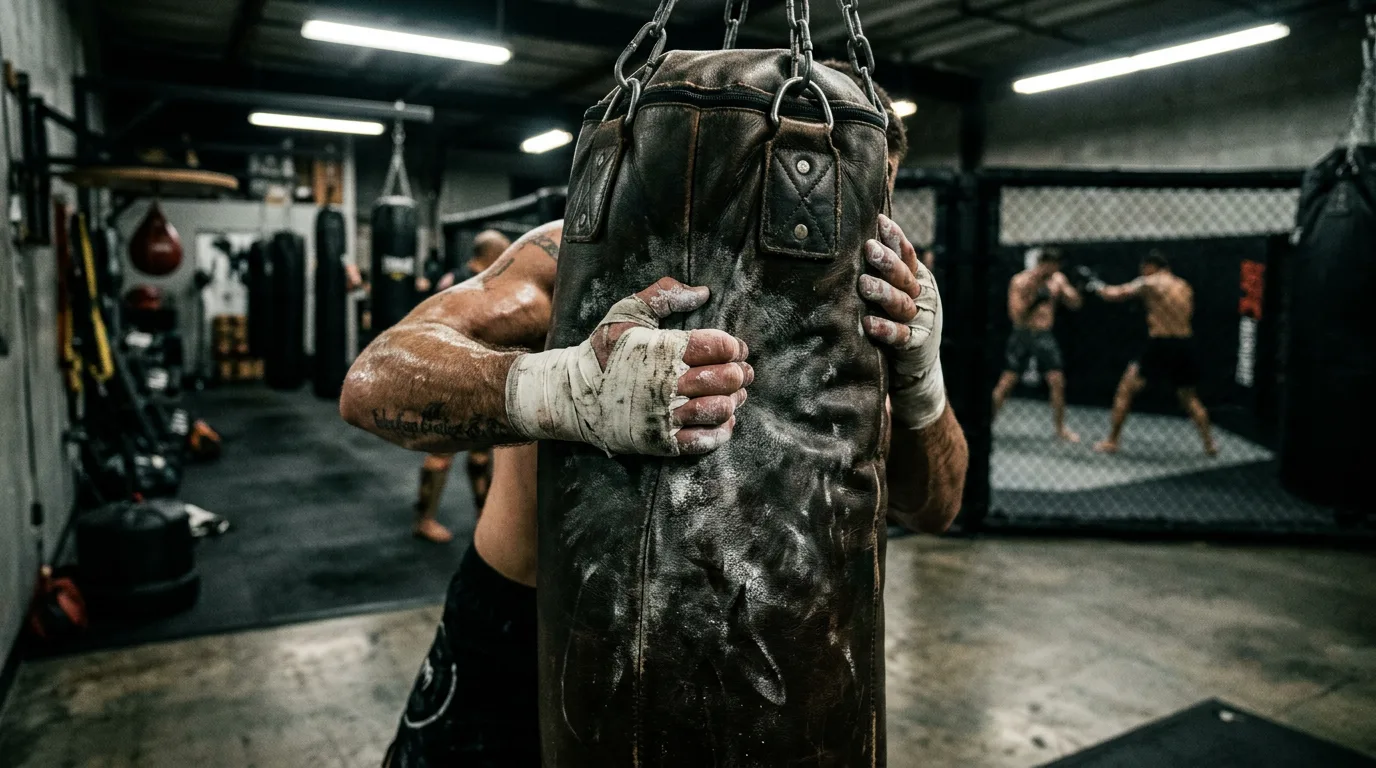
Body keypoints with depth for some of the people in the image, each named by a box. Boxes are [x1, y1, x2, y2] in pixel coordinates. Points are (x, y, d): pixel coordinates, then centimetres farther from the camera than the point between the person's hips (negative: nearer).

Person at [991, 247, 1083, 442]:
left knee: (1058, 382, 0)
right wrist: (1032, 297, -22)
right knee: (1006, 382, -6)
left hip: (1045, 337, 4)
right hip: (1023, 336, -4)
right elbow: (1015, 314, -14)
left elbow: (1075, 304, 7)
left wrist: (1079, 289, -10)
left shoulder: (1058, 279, 6)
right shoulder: (1020, 281, -8)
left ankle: (1059, 427, 14)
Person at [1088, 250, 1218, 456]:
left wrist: (1098, 286, 18)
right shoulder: (1185, 287, 15)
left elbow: (1114, 295, -2)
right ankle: (1210, 443, 17)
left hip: (1160, 345, -5)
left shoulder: (1149, 283, -2)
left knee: (1126, 389, 5)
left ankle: (1112, 441, 4)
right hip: (1185, 346, 5)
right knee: (1189, 398, 22)